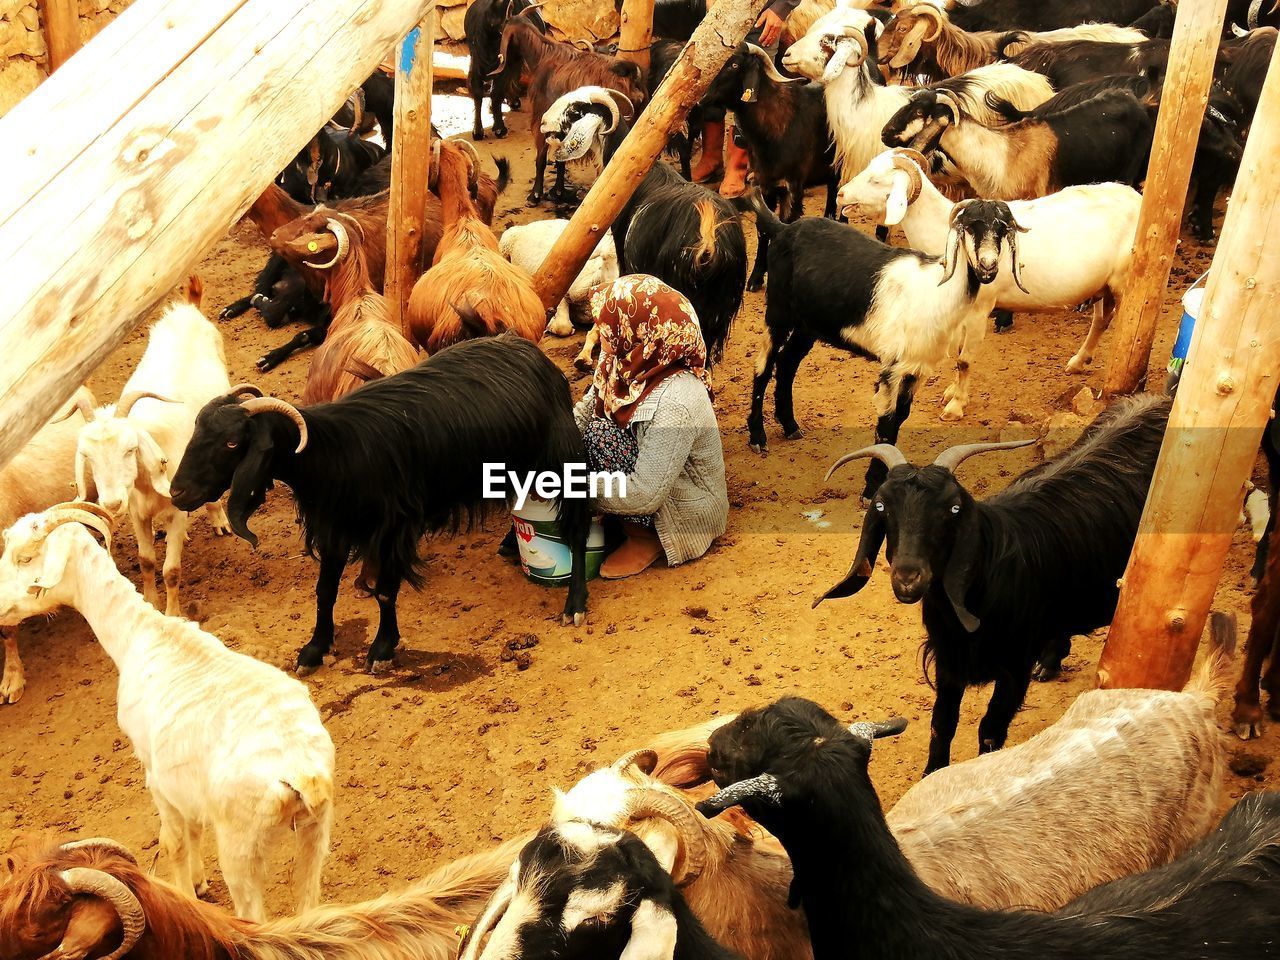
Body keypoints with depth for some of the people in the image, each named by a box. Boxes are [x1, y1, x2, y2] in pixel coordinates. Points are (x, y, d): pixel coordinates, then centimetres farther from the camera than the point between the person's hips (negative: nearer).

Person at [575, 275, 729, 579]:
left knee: (601, 434, -24)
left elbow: (643, 495, -34)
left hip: (690, 513, -8)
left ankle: (644, 538, -6)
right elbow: (582, 414, -2)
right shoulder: (629, 367, -10)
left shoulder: (674, 404, -34)